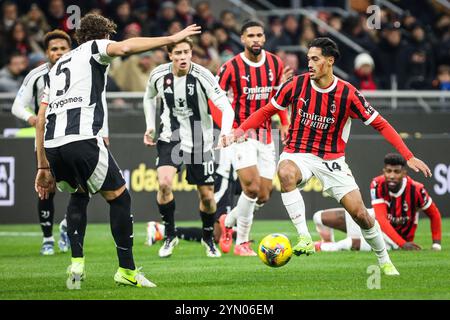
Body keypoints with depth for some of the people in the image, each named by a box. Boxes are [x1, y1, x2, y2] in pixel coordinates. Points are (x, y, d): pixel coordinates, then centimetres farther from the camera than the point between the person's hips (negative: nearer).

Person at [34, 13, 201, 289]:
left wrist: (43, 167, 27)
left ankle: (76, 263, 14)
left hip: (52, 145, 7)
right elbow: (123, 48, -12)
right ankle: (127, 270, 11)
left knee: (78, 195, 30)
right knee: (119, 197, 9)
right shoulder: (94, 48, 13)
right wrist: (171, 39, -8)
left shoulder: (59, 65, 30)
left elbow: (41, 118, 26)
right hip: (82, 140, -6)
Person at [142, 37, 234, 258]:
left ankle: (208, 238, 33)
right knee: (164, 182, -23)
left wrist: (226, 132, -41)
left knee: (207, 195, 4)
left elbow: (226, 107, -23)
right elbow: (149, 97, 15)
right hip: (170, 138, 1)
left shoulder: (202, 76, -18)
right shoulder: (158, 75, -8)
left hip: (199, 141, -1)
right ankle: (170, 235, -2)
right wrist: (150, 127, 5)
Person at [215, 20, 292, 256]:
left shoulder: (275, 64, 4)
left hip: (266, 135, 5)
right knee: (251, 187, -18)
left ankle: (229, 222, 30)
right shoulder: (231, 67, -10)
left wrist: (284, 123, 9)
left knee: (264, 196, 4)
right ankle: (242, 242, -2)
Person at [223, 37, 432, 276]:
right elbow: (266, 111, 6)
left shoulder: (347, 94, -11)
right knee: (285, 173, -37)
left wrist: (409, 157, -12)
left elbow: (380, 125, -6)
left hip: (331, 161, 0)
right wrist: (238, 132, -6)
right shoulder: (297, 85, -6)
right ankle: (304, 239, -34)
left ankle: (384, 261, 18)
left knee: (360, 214, -8)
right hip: (298, 154, 0)